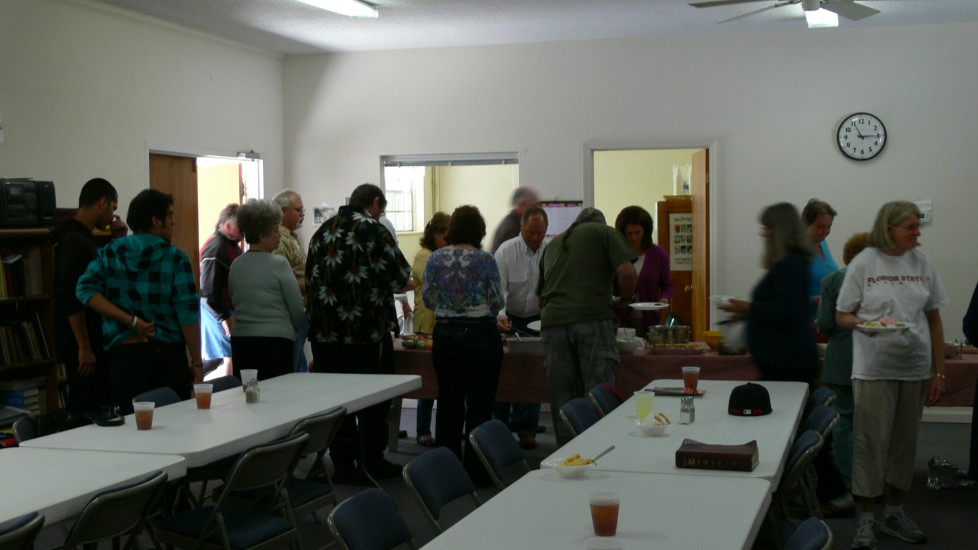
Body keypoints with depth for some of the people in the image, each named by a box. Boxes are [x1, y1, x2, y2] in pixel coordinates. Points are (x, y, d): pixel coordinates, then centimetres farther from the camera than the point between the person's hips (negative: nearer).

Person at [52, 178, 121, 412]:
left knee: (100, 406, 13)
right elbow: (71, 298, -23)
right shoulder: (74, 240, -17)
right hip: (83, 345, -10)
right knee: (84, 410, -6)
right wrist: (84, 347, -24)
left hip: (95, 341, 10)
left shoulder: (84, 238, 14)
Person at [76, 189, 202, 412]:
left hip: (125, 357, 3)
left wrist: (131, 320, -8)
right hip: (169, 355, -2)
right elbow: (188, 313, -10)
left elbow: (86, 289, -7)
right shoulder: (176, 259, -5)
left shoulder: (108, 254, 5)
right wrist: (197, 362, -4)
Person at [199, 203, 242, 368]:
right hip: (220, 315, -9)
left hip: (230, 312, 10)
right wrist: (225, 318, -19)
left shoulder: (232, 245, 14)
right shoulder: (215, 249, -17)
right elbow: (208, 290, -21)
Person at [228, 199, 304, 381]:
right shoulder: (278, 264, -9)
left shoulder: (236, 265, 8)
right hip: (275, 343, -6)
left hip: (240, 340, 6)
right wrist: (301, 331, 13)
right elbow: (297, 309, -6)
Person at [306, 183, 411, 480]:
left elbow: (311, 279, 15)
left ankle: (341, 461, 18)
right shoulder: (373, 230, -10)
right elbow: (399, 277, -9)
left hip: (325, 332, 6)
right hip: (367, 331, -6)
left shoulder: (323, 231, 11)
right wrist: (404, 284, 13)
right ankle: (373, 463, 12)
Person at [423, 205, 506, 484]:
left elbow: (428, 299, 7)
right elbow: (497, 302, -5)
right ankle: (476, 472, 7)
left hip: (445, 335, 4)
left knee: (448, 401, 12)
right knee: (479, 403, 3)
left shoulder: (435, 259, 0)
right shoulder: (484, 260, -9)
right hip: (480, 334, -4)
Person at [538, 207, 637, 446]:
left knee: (563, 399, 5)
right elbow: (626, 272, -2)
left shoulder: (553, 243, 28)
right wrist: (625, 300, 14)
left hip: (553, 320, 4)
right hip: (593, 318, -4)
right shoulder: (605, 232, 13)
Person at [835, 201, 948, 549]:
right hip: (874, 368, -3)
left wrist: (939, 373, 6)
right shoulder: (864, 263, -3)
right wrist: (864, 324, -22)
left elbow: (934, 321, 9)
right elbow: (841, 316, 0)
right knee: (870, 441, -2)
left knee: (905, 441, 11)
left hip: (915, 368, 4)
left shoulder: (922, 264, 5)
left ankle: (894, 513, 25)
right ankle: (866, 519, 8)